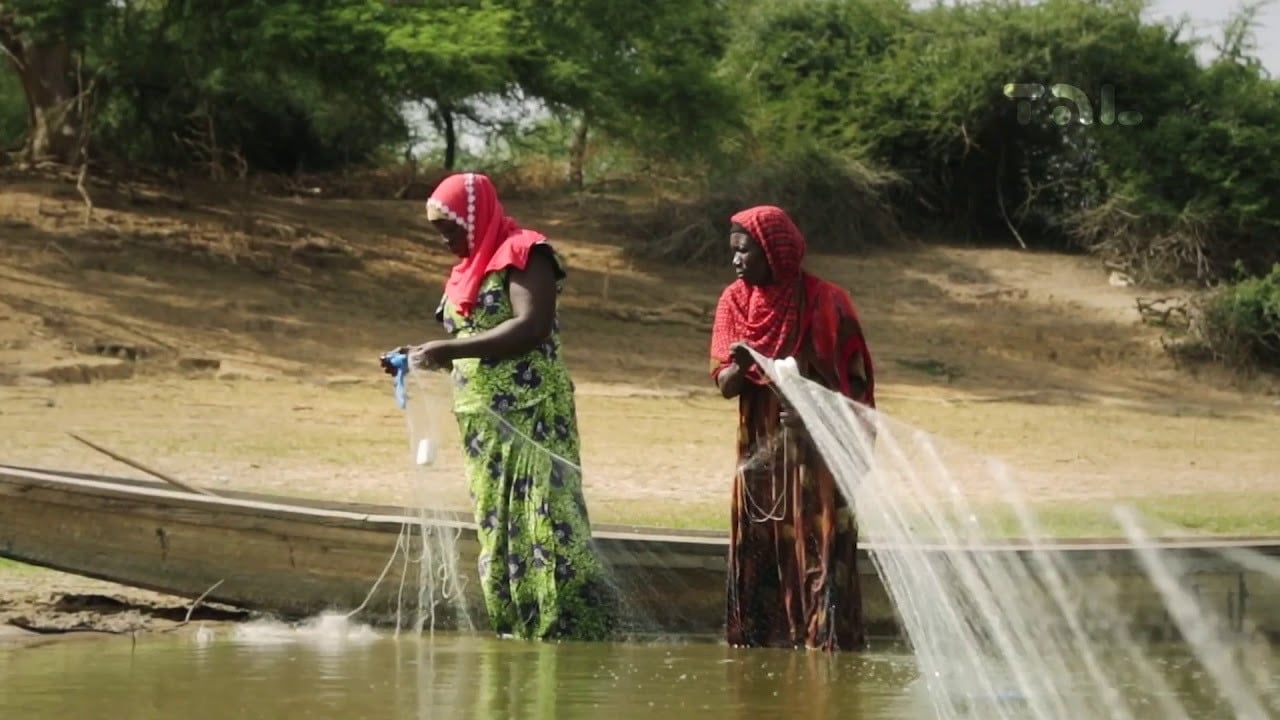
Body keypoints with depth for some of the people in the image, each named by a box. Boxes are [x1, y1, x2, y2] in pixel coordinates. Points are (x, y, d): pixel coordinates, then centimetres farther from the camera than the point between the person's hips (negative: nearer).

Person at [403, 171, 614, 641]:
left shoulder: (523, 254, -6)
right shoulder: (467, 270, 18)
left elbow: (531, 327, -20)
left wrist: (448, 349, -23)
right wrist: (421, 358, 8)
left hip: (530, 421, -9)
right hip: (484, 425, 9)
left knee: (544, 529, -12)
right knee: (498, 535, 6)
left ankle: (579, 636, -11)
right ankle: (520, 638, 8)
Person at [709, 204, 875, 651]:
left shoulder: (825, 303, -7)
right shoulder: (735, 301, 5)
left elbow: (857, 382, -1)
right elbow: (724, 385, 1)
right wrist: (741, 366, -22)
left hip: (818, 452, -4)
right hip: (760, 452, 4)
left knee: (820, 554, -8)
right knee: (757, 555, 2)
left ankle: (825, 645, -6)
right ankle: (759, 647, 6)